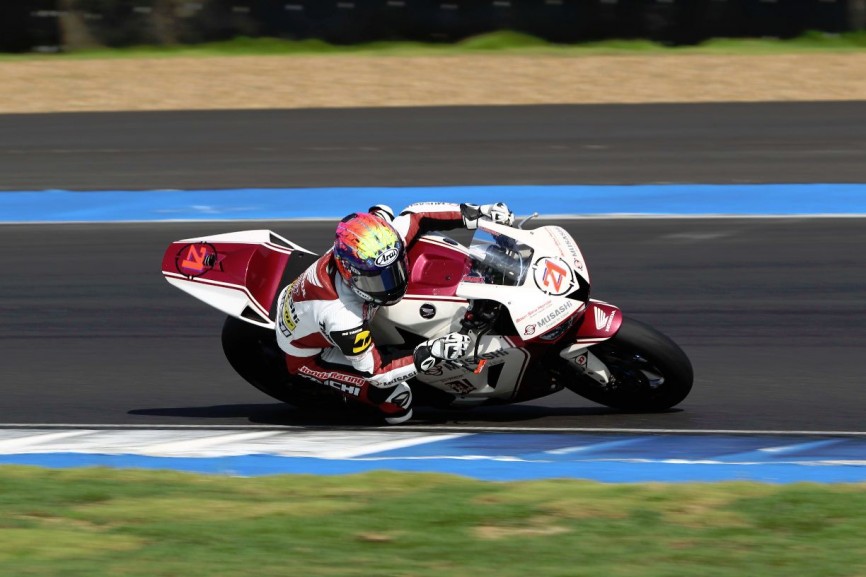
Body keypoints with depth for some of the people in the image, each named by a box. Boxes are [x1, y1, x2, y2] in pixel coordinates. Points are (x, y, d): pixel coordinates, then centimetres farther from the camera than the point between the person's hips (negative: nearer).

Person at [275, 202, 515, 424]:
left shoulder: (378, 245, -31)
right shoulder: (342, 318, -46)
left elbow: (415, 216, -12)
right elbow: (374, 371, -33)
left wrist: (474, 213, -17)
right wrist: (430, 354, -41)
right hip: (308, 354, -7)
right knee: (398, 401, -16)